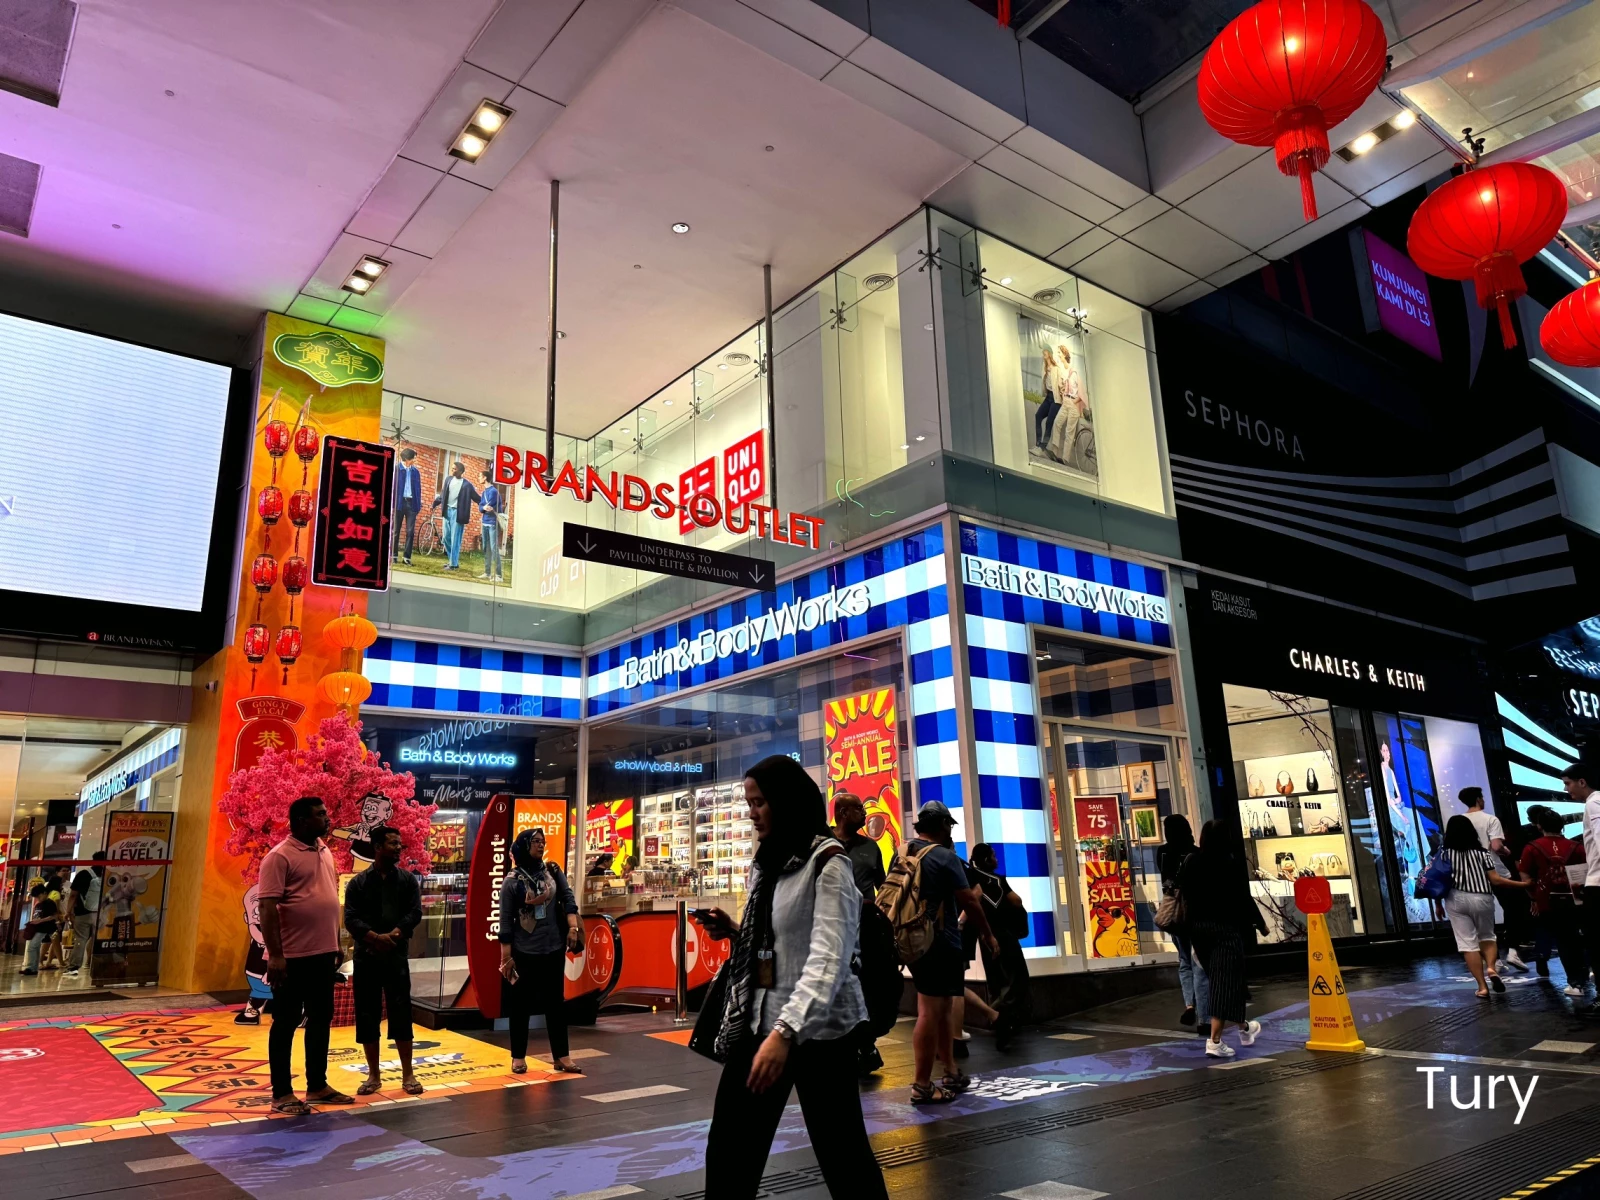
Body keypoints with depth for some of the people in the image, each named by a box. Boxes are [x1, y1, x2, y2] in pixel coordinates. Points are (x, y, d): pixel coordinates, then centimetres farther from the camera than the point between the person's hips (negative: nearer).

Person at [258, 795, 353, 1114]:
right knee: (286, 1023, 4)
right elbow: (267, 908, -17)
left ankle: (317, 1085, 26)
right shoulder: (280, 856, -13)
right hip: (292, 956, -8)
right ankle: (281, 1093, 15)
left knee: (321, 1019, 14)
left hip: (323, 953, 8)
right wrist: (275, 954, -21)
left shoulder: (325, 852, 12)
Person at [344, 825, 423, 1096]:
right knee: (367, 1016, 5)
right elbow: (350, 918, -6)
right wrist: (375, 937, -19)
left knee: (401, 1014, -1)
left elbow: (415, 913, -2)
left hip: (396, 956, 0)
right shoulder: (358, 883, 3)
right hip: (365, 956, 0)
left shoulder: (407, 880, 6)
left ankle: (407, 1075, 8)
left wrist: (393, 935, -17)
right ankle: (374, 1075, 18)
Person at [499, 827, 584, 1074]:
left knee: (556, 1002, 9)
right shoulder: (512, 881, -7)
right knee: (520, 1003, 7)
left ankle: (561, 1057, 16)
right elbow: (505, 920, -7)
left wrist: (573, 926, -14)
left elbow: (568, 897, 1)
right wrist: (506, 956, -10)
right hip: (524, 952, -3)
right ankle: (518, 1057, 21)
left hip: (554, 949, 4)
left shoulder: (553, 872, 4)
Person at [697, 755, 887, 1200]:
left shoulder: (828, 863, -13)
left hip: (817, 1029, -7)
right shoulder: (766, 864, 13)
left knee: (841, 1150, 3)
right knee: (727, 1152, 9)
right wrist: (733, 932, 1)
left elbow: (828, 959, -24)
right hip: (757, 1023, 8)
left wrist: (786, 1031, -35)